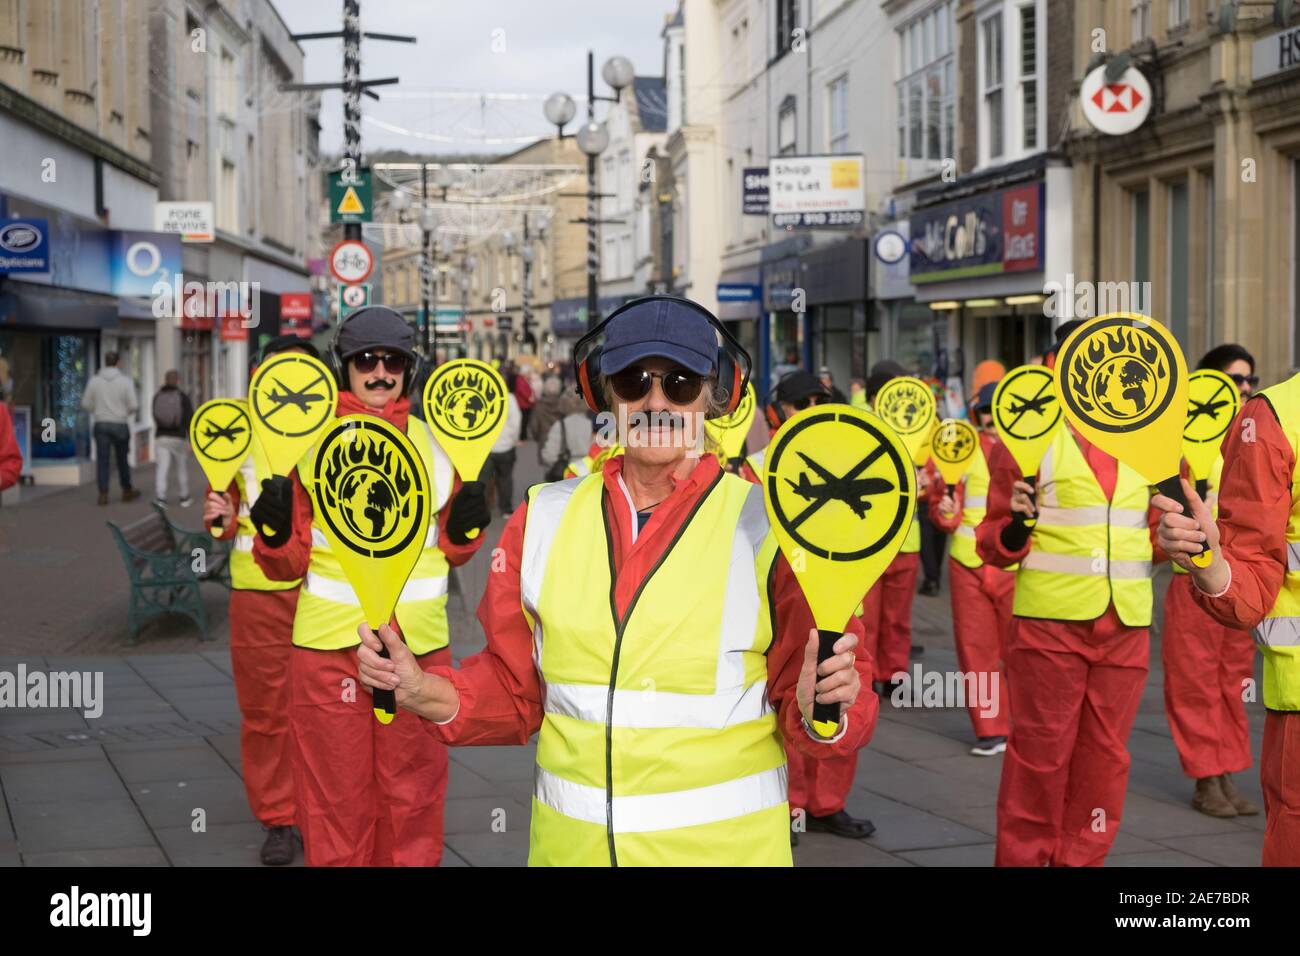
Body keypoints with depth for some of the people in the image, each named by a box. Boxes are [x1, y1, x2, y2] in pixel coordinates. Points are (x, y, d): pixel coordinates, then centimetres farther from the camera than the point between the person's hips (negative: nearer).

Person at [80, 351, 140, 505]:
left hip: (101, 424, 1)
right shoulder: (125, 381, -7)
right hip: (120, 425, -1)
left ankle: (103, 494, -5)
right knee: (122, 459, 13)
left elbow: (86, 403, 4)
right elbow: (134, 405, -8)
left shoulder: (94, 381, -2)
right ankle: (127, 491, 26)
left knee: (102, 460, 2)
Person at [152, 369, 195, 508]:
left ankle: (160, 497, -17)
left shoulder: (157, 397, 4)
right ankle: (184, 498, 23)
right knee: (182, 468, 13)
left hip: (161, 438, 2)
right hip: (178, 438, -1)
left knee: (162, 469, -3)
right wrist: (191, 440, -13)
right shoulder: (183, 398, -5)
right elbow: (190, 420, -12)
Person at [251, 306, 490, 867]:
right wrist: (275, 536, -16)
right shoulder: (312, 442, 0)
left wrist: (465, 529, -4)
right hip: (329, 646, -2)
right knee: (336, 798, 3)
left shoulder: (434, 442, 6)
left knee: (413, 795, 9)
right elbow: (288, 567, 4)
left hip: (420, 647, 2)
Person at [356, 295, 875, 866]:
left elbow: (794, 705, -7)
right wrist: (425, 693, -11)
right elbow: (514, 688, 6)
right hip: (570, 839, 3)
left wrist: (816, 712, -28)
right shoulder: (543, 518, 1)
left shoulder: (764, 526, -9)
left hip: (722, 840, -3)